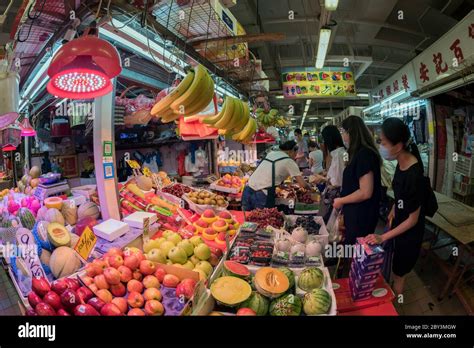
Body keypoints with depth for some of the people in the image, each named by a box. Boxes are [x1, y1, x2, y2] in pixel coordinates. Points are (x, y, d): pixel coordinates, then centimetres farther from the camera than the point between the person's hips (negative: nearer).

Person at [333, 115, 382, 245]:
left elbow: (365, 192, -25)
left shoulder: (364, 154, -21)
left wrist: (341, 201, -14)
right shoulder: (361, 153, 9)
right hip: (355, 213, 9)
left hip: (361, 216, -9)